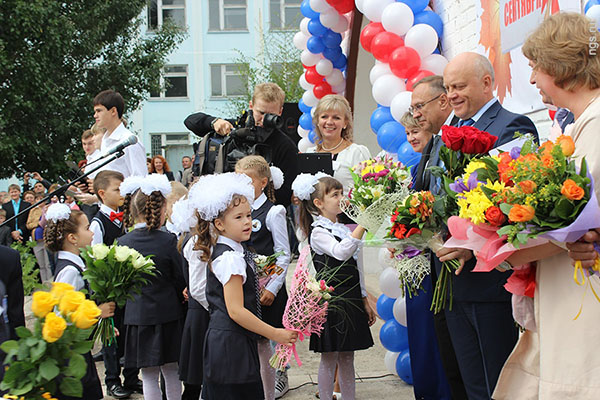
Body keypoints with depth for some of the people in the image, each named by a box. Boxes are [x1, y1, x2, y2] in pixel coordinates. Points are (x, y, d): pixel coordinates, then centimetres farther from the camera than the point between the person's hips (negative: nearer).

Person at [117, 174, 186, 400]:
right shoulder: (168, 240, -11)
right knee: (171, 371, 12)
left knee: (149, 375, 7)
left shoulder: (122, 243, -6)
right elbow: (180, 279, -3)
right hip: (168, 313, -1)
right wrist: (180, 299, 16)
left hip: (137, 314, 1)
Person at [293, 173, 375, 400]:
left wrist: (364, 301, 19)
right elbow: (341, 252, -31)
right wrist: (363, 224, -36)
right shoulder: (318, 232, -12)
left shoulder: (344, 229, 13)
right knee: (329, 358, 1)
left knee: (347, 358, 13)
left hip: (351, 300, 7)